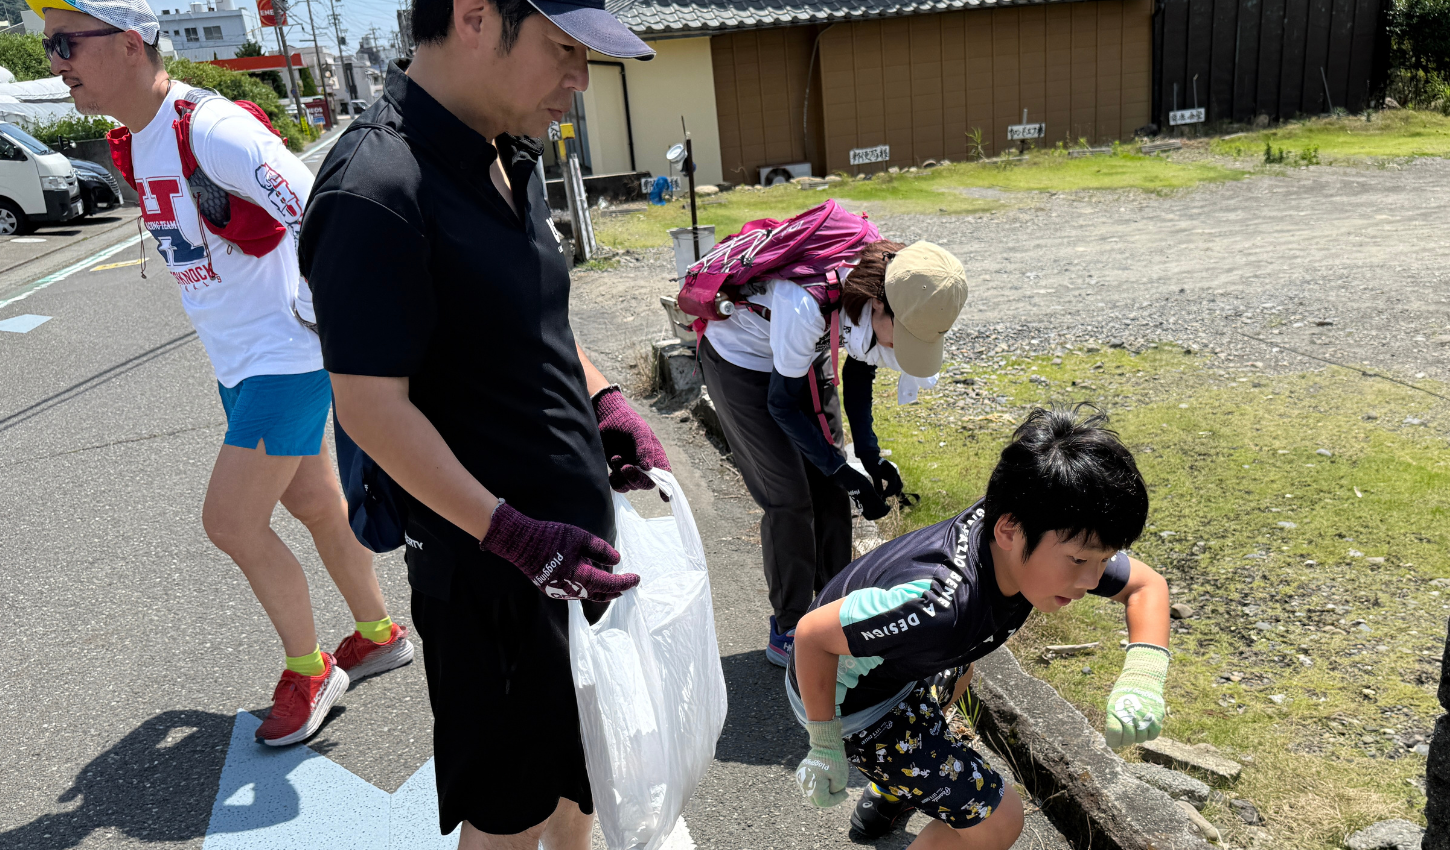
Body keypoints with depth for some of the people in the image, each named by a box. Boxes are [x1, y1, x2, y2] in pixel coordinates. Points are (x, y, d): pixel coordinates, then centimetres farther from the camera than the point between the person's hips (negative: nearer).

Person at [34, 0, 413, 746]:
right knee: (315, 505, 17)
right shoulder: (132, 145, 9)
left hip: (286, 361, -9)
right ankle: (378, 635, 35)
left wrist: (316, 318, -18)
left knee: (232, 524, -5)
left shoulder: (211, 128, -20)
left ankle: (308, 669, 18)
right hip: (236, 363, 9)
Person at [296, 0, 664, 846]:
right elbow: (373, 408, -23)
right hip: (491, 560, -8)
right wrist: (513, 534, -24)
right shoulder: (378, 190, -23)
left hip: (578, 528, 9)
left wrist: (606, 402, 1)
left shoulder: (511, 159, 5)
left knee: (580, 757, 27)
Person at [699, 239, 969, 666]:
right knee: (789, 496, -6)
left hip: (805, 355, 6)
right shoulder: (807, 307, -41)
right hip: (740, 359, -6)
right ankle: (788, 633, 9)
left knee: (828, 487, 4)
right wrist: (845, 472, -22)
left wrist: (869, 454, -10)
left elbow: (858, 372, -2)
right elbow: (782, 405, -25)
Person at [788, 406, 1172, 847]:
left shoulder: (1056, 542, -19)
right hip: (849, 701, -8)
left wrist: (1143, 676, -22)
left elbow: (1146, 585, -5)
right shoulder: (939, 607, -43)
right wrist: (825, 746, -20)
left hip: (897, 659, 8)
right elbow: (812, 633, -33)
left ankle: (886, 796, 56)